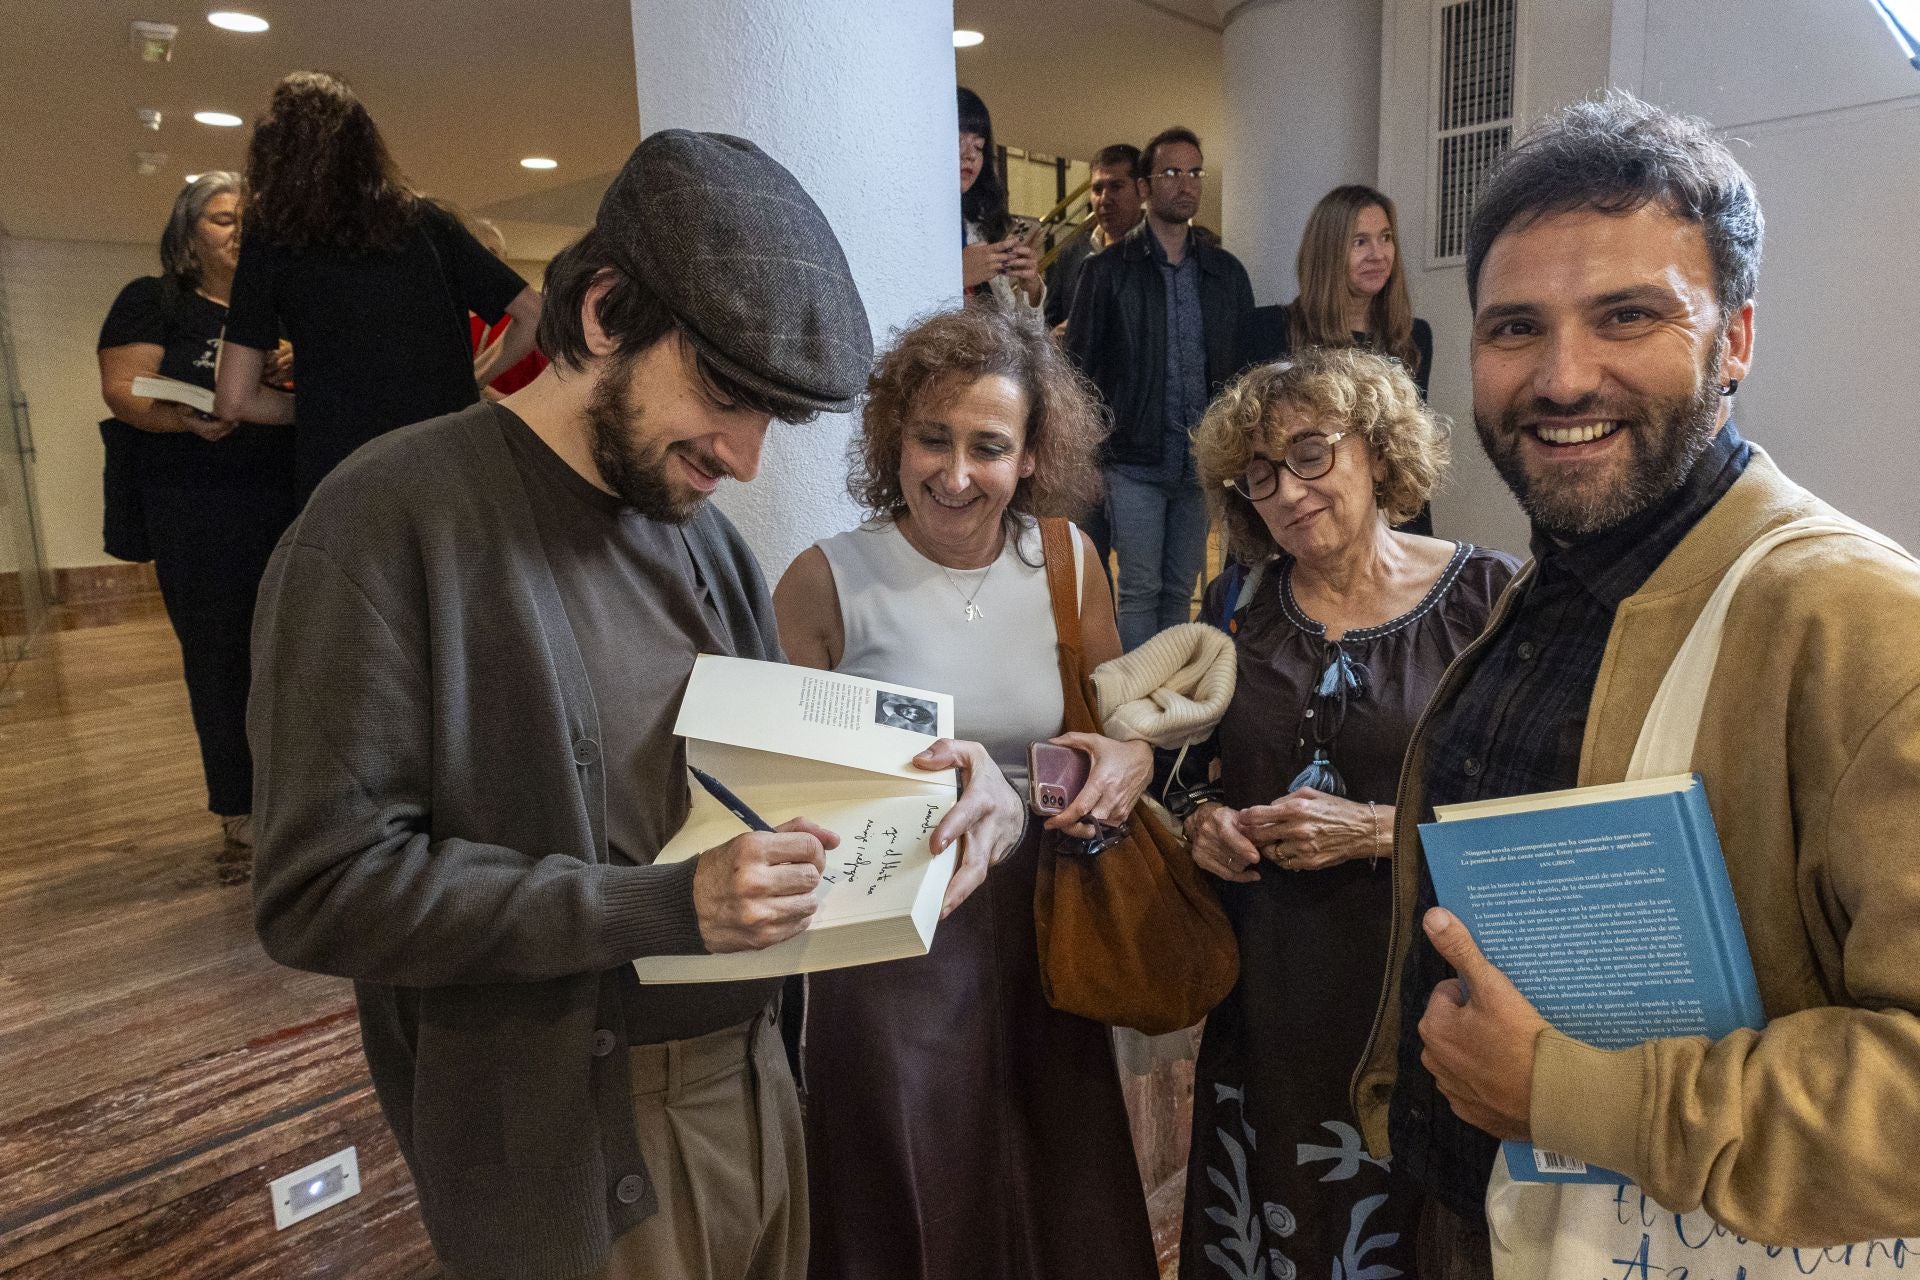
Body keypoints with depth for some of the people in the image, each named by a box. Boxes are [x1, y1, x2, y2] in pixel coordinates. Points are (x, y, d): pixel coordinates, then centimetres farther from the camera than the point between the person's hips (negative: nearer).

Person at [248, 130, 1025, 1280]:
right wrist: (668, 906, -26)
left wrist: (925, 771, -9)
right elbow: (323, 891, -20)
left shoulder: (702, 534, 3)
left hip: (756, 1086, 7)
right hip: (570, 1148, -6)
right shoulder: (394, 520, -17)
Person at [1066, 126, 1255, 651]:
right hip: (1134, 461, -3)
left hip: (1202, 462, 3)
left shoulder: (1226, 271, 11)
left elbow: (1245, 366, 13)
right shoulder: (1107, 270, 0)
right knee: (1140, 589, -1)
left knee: (1180, 590, 10)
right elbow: (1079, 368, -1)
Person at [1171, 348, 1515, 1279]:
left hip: (1412, 988, -3)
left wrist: (1376, 830, -17)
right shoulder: (1239, 602, 6)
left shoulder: (1486, 595, -6)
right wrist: (1201, 818, -6)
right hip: (1261, 988, 4)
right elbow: (1189, 768, 15)